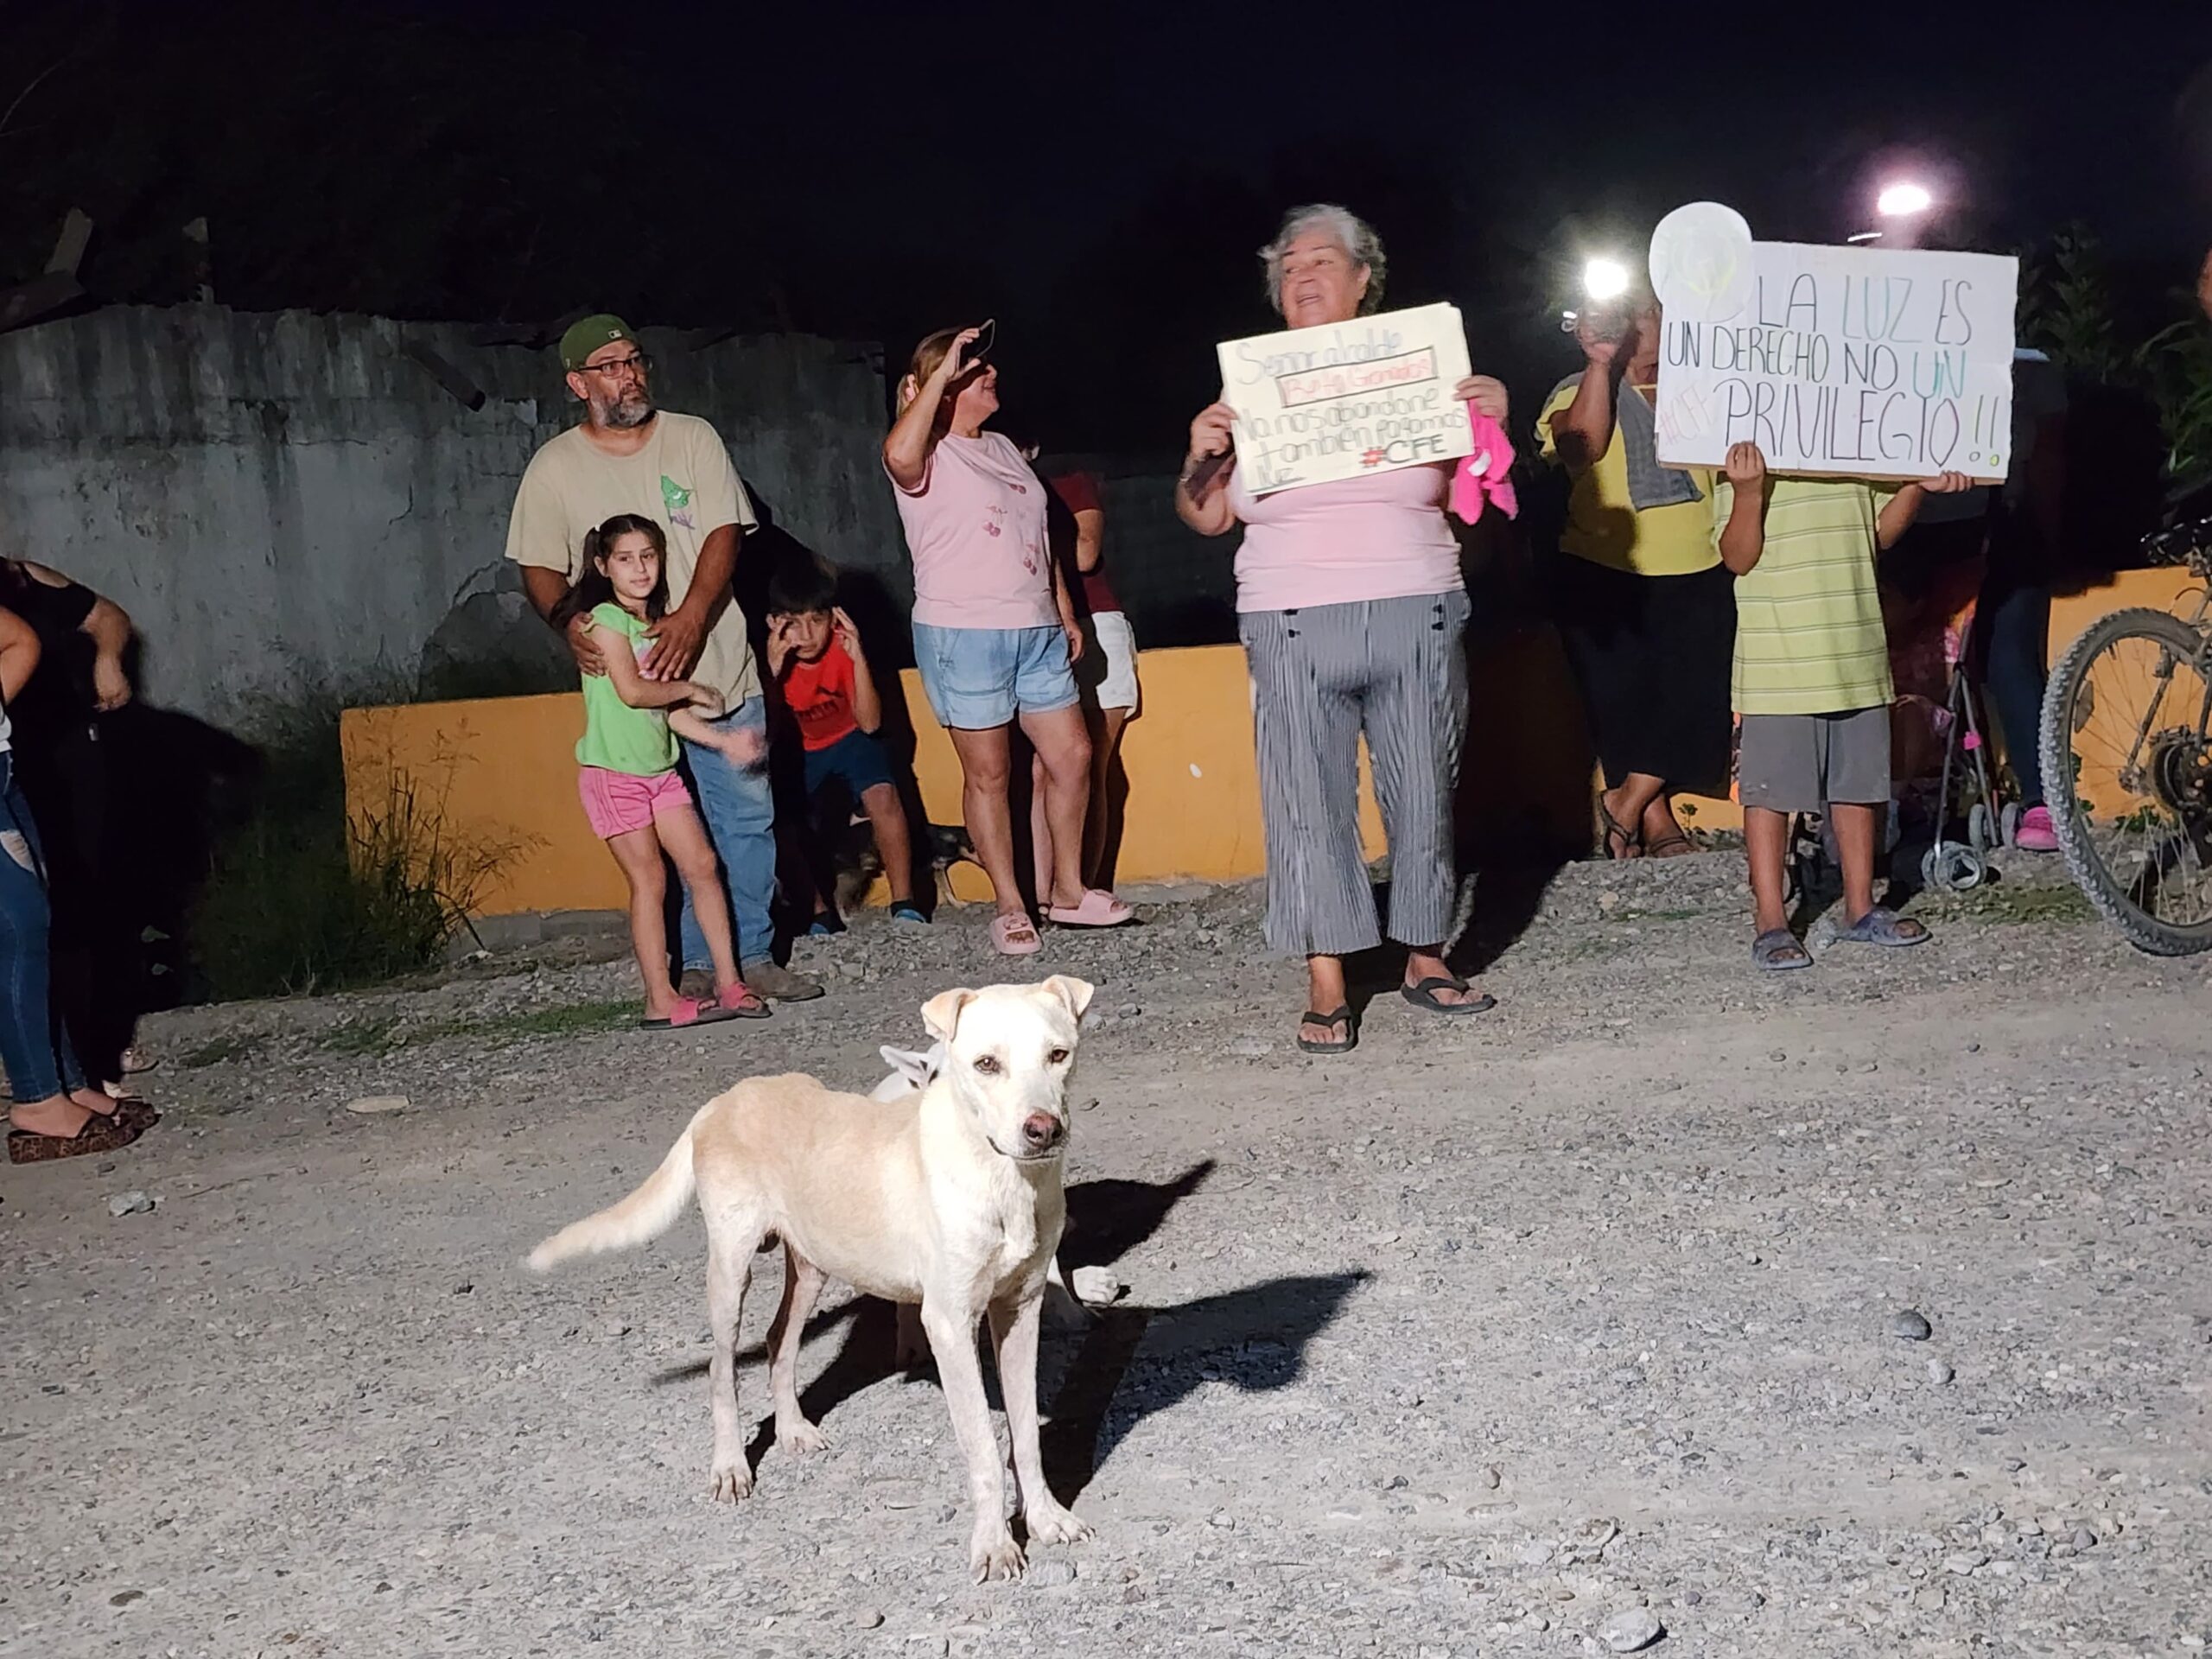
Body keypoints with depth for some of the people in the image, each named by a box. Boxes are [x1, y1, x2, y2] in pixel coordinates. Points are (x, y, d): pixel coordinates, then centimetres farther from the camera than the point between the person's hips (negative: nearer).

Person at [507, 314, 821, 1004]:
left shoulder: (692, 438, 5)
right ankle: (695, 964, 11)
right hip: (628, 683, -1)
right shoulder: (554, 468, 4)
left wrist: (691, 617, -19)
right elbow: (540, 568, 5)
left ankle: (754, 955, 13)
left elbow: (725, 533, -3)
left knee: (748, 815, 3)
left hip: (717, 668, 1)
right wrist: (569, 620, -17)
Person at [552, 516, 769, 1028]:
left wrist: (724, 740, 3)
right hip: (614, 771, -7)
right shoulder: (603, 619, -10)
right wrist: (691, 689, -6)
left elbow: (668, 710, 12)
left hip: (659, 769, 7)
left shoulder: (655, 624, 13)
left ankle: (729, 982, 9)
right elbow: (632, 690, -20)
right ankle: (661, 1001, 1)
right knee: (649, 881, -5)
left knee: (702, 866, 4)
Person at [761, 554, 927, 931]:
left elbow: (869, 723, -26)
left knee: (883, 796, -28)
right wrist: (772, 671, -41)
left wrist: (858, 658, -39)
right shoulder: (771, 656, -22)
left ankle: (904, 905, -14)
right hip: (798, 751, 1)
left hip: (849, 738, -1)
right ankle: (818, 913, -3)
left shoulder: (843, 644, -22)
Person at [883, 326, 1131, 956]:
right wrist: (941, 373, -26)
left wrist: (1066, 613, 19)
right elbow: (899, 454, -33)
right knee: (987, 772, 1)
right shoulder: (928, 453, -6)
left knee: (1073, 757, 7)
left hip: (1037, 632, 7)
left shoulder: (1004, 447, 19)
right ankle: (1009, 906, 11)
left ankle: (1067, 888, 21)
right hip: (963, 634, -7)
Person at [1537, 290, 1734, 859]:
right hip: (1607, 582, -2)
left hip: (1698, 581, 2)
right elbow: (1581, 446, -20)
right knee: (1624, 707, 4)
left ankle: (1624, 804, 7)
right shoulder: (1578, 391, 3)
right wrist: (1600, 362, -20)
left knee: (1696, 704, -8)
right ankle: (1658, 826, 18)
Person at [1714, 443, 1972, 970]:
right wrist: (1748, 491, -26)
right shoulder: (1743, 464, -6)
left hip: (1858, 662, 6)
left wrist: (1916, 489, 1)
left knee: (1859, 785, 14)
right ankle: (1769, 922, 9)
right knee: (1770, 791, 0)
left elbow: (1879, 532, 17)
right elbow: (1738, 557, -11)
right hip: (1778, 668, -5)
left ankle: (1860, 910, 27)